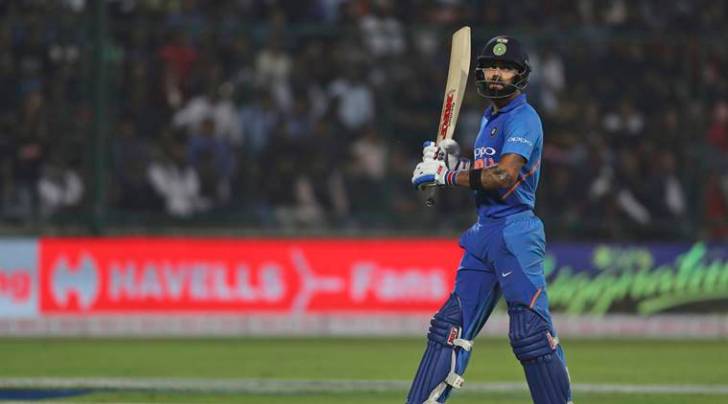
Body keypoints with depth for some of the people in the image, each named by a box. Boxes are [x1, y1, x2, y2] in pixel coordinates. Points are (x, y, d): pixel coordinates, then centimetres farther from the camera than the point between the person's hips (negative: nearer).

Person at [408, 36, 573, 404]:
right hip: (483, 234, 9)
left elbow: (505, 175, -23)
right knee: (451, 324, 6)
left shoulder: (524, 118, -10)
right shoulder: (489, 117, 19)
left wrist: (447, 176, -18)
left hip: (516, 232, -9)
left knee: (531, 331, -11)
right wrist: (451, 159, 9)